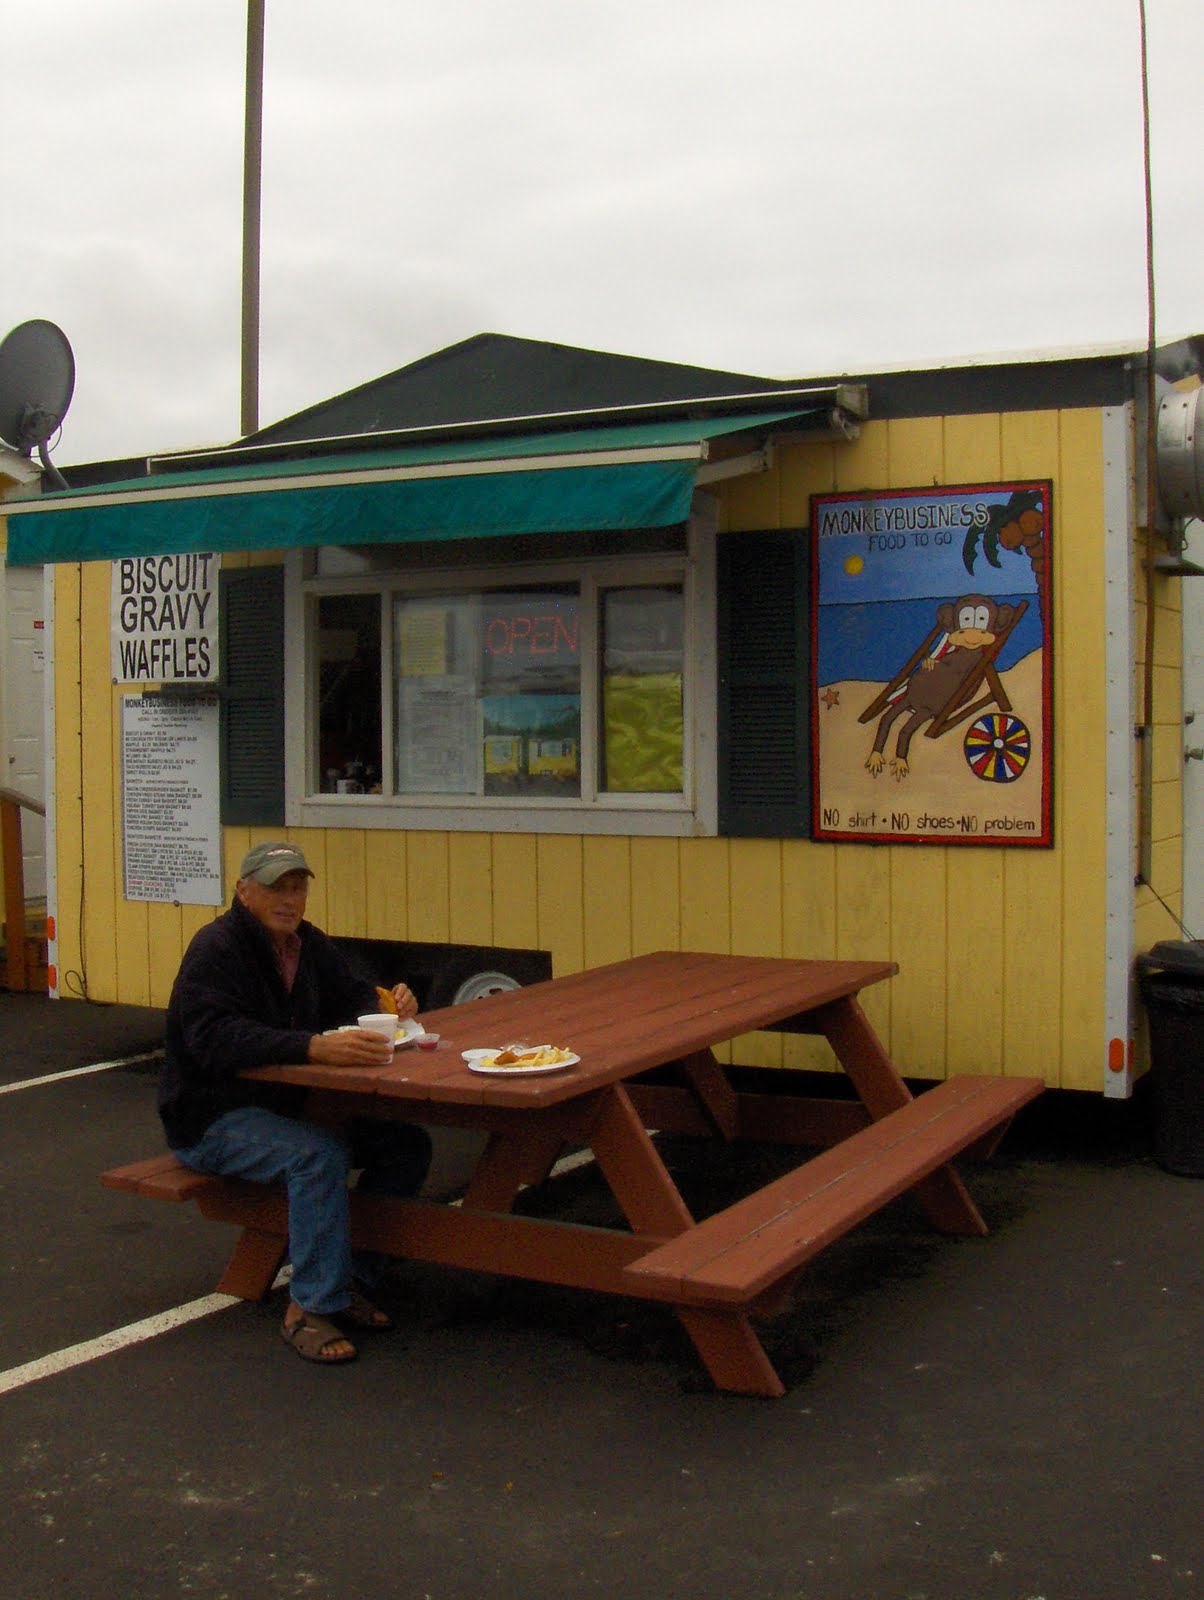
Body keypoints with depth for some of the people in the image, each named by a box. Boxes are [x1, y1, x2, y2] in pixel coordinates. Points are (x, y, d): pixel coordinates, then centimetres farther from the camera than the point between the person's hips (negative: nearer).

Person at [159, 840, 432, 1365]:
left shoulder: (307, 943, 8)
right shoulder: (216, 948, -17)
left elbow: (352, 993, 21)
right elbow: (216, 1040, -32)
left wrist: (390, 1003, -5)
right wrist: (316, 1047, -43)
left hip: (285, 1105, 8)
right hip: (212, 1119, -8)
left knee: (407, 1143, -6)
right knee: (318, 1154, -34)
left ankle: (350, 1279, 0)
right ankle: (313, 1308, -23)